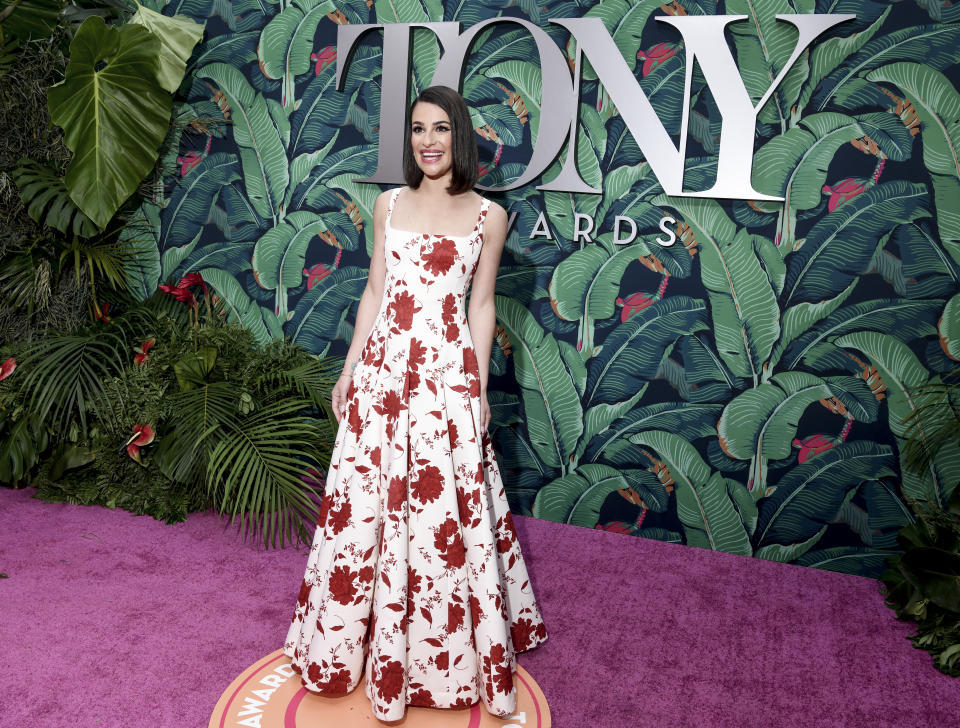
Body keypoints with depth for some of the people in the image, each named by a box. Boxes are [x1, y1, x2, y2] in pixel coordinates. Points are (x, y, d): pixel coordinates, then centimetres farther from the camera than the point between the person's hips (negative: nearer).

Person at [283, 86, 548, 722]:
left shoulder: (488, 216, 1)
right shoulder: (389, 204, 9)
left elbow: (481, 305, 4)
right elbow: (374, 293, 12)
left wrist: (479, 386, -2)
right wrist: (349, 371, 10)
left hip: (448, 371, -3)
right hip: (382, 365, 3)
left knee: (444, 509, 3)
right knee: (369, 502, 10)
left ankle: (441, 651, 25)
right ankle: (374, 642, 32)